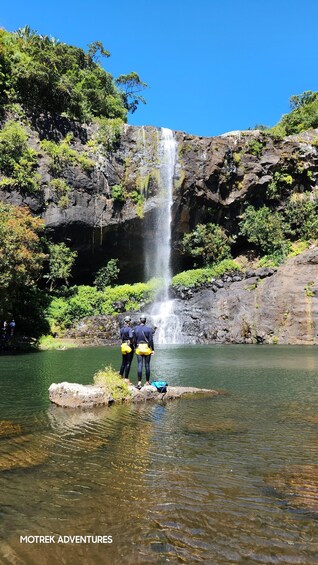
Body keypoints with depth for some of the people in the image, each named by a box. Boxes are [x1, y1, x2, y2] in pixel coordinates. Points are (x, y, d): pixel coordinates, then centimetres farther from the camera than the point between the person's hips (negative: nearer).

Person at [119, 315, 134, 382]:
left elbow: (121, 337, 10)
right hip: (129, 346, -6)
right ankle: (126, 378, 2)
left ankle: (120, 376, 16)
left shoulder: (122, 329, 8)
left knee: (123, 362, 16)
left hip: (123, 346, 6)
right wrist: (132, 342, -14)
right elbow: (131, 336, -28)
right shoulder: (129, 329, -14)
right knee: (128, 363, 0)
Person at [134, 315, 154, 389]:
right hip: (147, 348, -2)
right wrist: (152, 349, -1)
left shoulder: (136, 329, 2)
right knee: (147, 365, 5)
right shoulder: (149, 329, -5)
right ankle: (147, 382, 10)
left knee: (140, 365, 1)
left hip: (139, 348, 2)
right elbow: (151, 340, -7)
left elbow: (135, 340, 6)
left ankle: (139, 383, -6)